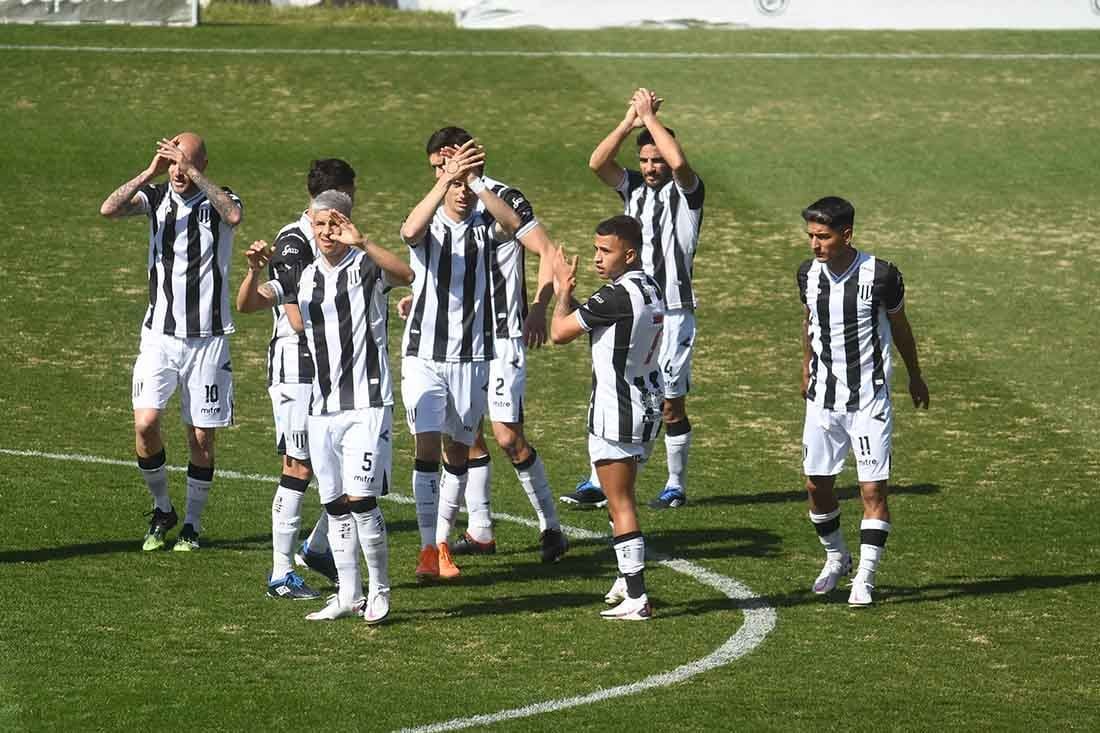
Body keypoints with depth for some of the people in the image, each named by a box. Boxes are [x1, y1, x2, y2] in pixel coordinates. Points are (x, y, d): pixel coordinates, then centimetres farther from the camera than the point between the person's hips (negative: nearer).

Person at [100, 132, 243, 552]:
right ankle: (162, 510, 11)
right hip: (159, 334, 1)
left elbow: (234, 216, -29)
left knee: (201, 437, 2)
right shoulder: (155, 198, 2)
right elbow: (109, 209, -17)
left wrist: (192, 173, -31)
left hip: (207, 339, -1)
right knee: (145, 423, -11)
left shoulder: (219, 200, -3)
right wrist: (152, 171, -23)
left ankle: (192, 524, 18)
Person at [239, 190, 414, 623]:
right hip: (322, 408, 6)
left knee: (360, 497, -13)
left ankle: (379, 590, 1)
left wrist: (361, 243, -35)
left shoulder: (365, 267, -4)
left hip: (367, 404, -6)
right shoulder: (303, 278, 13)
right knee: (335, 505, 8)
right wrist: (255, 270, -14)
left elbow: (405, 274, -25)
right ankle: (348, 596, 16)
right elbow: (249, 305, 6)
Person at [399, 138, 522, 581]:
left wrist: (477, 182, -31)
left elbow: (512, 224, -23)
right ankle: (428, 549, -12)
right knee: (427, 447, -13)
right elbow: (410, 232, -30)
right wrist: (446, 180, -39)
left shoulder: (484, 227, 1)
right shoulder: (429, 226, -4)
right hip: (424, 356, -2)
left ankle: (443, 544, 20)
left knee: (458, 451, 9)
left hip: (473, 357, 2)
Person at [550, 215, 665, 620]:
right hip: (647, 403, 9)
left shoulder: (618, 295, -22)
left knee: (620, 504, -4)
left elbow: (559, 332, -14)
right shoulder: (651, 289, 7)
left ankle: (636, 598, -6)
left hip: (615, 411, -9)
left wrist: (563, 290, 1)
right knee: (623, 497, 22)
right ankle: (628, 579, 31)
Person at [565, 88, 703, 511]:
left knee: (671, 405, 1)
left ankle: (676, 487, 12)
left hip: (673, 312, -4)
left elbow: (679, 162, -25)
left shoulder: (686, 192, -3)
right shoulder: (633, 188, 11)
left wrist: (650, 118, -15)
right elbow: (597, 163, -5)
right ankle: (598, 484, 3)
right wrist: (630, 121, -12)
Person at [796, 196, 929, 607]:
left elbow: (899, 326, 2)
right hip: (823, 398, 4)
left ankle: (865, 578, 0)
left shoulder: (880, 276, -15)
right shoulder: (809, 274, -2)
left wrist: (915, 376, 15)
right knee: (817, 485, 7)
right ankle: (836, 558, 30)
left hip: (869, 399, -4)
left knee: (873, 488, -6)